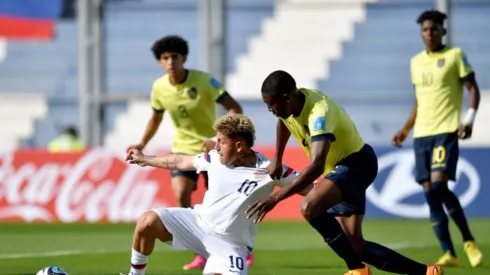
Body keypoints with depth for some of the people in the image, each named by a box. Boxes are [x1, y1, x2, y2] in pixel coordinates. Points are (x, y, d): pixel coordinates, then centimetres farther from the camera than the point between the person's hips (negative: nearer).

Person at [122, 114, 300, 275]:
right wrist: (144, 159, 26)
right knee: (148, 221, -19)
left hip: (229, 243, -4)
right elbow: (180, 162, 14)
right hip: (197, 222, 4)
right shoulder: (215, 159, -3)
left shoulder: (267, 169, -17)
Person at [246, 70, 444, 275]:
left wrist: (275, 197, -47)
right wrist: (277, 160, 19)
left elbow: (316, 166, -44)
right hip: (339, 166, 10)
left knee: (309, 207, -36)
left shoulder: (318, 113, -31)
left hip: (357, 163, -10)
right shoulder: (289, 105, -5)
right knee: (356, 248, 3)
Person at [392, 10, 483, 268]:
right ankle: (449, 253, 0)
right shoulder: (416, 62, 16)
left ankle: (468, 241, -6)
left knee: (439, 184, -20)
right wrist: (406, 129, 19)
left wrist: (469, 120, -16)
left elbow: (473, 89, -2)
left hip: (446, 130, -6)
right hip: (422, 134, 6)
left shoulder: (455, 55, -1)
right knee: (430, 193, -1)